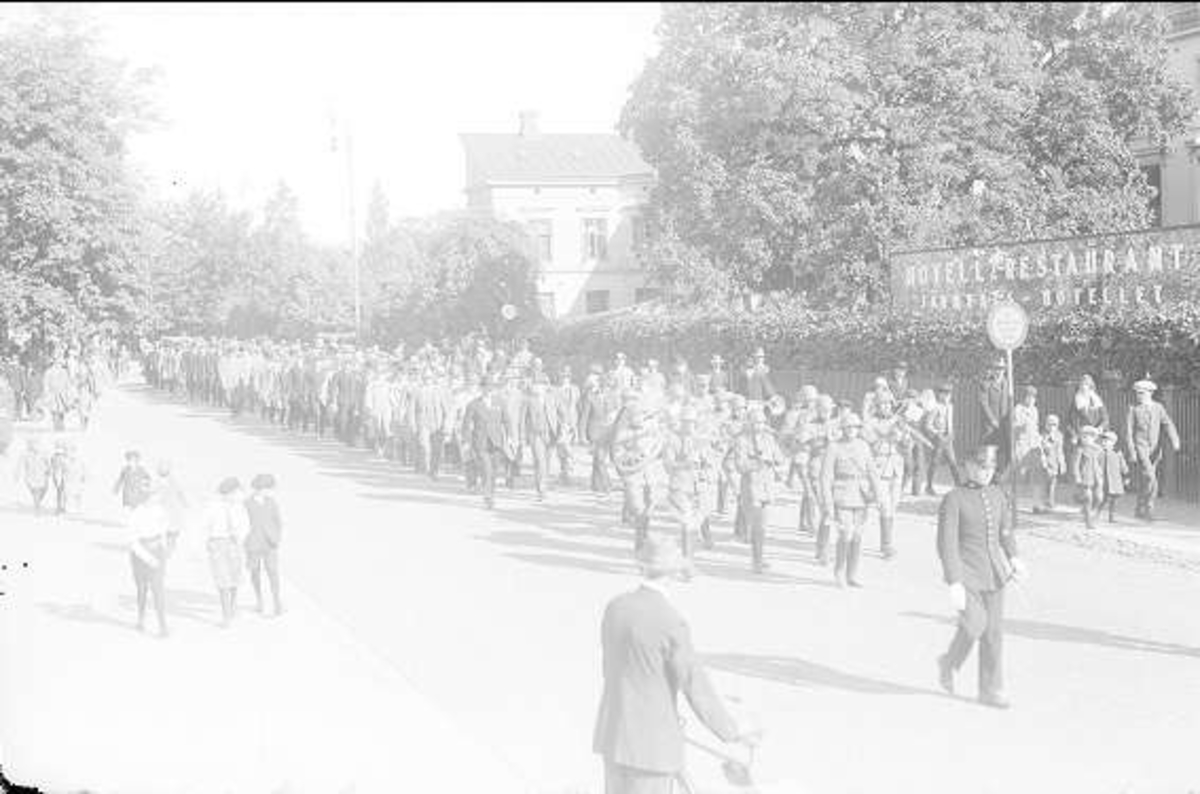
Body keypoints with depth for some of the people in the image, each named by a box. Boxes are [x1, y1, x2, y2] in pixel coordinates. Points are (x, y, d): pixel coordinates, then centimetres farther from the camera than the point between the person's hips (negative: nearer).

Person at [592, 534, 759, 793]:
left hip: (613, 732, 7)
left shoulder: (615, 607, 1)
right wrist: (734, 732, -7)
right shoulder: (671, 622, -20)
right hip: (652, 741, -7)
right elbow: (696, 687, -18)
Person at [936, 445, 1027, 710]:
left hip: (994, 573, 5)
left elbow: (1005, 532, 17)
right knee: (974, 623, -17)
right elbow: (947, 543, -13)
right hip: (966, 573, -5)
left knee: (994, 630, 5)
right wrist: (954, 584, -19)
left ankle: (991, 690, 15)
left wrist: (1013, 558, -3)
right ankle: (950, 663, 12)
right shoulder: (953, 499, -10)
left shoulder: (998, 495, 8)